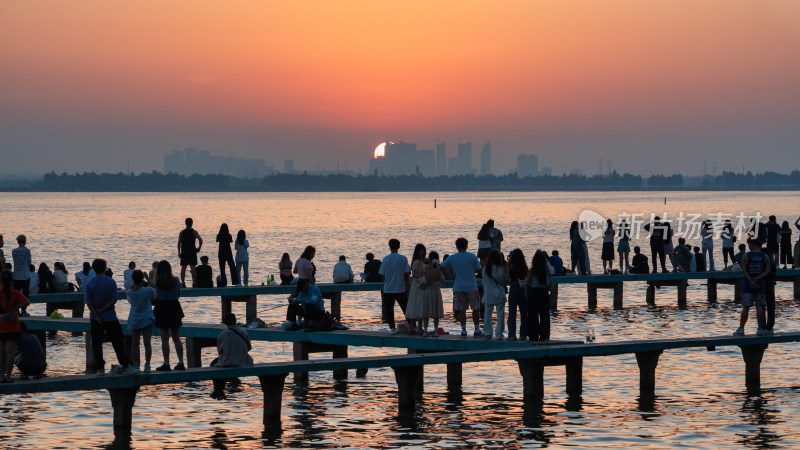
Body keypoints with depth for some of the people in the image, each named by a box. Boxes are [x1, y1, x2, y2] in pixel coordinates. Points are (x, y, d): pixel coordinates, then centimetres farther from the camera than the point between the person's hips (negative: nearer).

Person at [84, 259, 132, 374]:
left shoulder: (89, 284, -2)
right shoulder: (111, 282, -5)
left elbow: (88, 302, -9)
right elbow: (114, 300, -11)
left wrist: (96, 316, -13)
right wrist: (102, 310, -9)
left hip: (95, 319, 1)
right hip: (110, 318, -1)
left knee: (96, 344, 7)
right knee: (118, 342, 6)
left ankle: (100, 368, 4)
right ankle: (126, 365, 8)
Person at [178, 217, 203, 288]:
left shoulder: (181, 232, 4)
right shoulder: (194, 232, -2)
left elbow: (179, 243, 0)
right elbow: (200, 240, -15)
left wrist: (179, 252, 4)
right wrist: (199, 248, -2)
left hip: (184, 252, 2)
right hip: (192, 252, -2)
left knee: (183, 268, 4)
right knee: (193, 267, -1)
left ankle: (183, 282, 2)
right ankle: (194, 282, -4)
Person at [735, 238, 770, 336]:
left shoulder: (745, 256, -4)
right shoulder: (765, 256, 3)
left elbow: (744, 270, -12)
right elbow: (767, 271, -4)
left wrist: (751, 281, -14)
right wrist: (757, 278, -10)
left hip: (748, 285, -2)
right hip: (761, 285, 2)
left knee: (745, 307, 2)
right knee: (759, 307, 5)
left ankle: (741, 329, 4)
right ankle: (760, 329, 3)